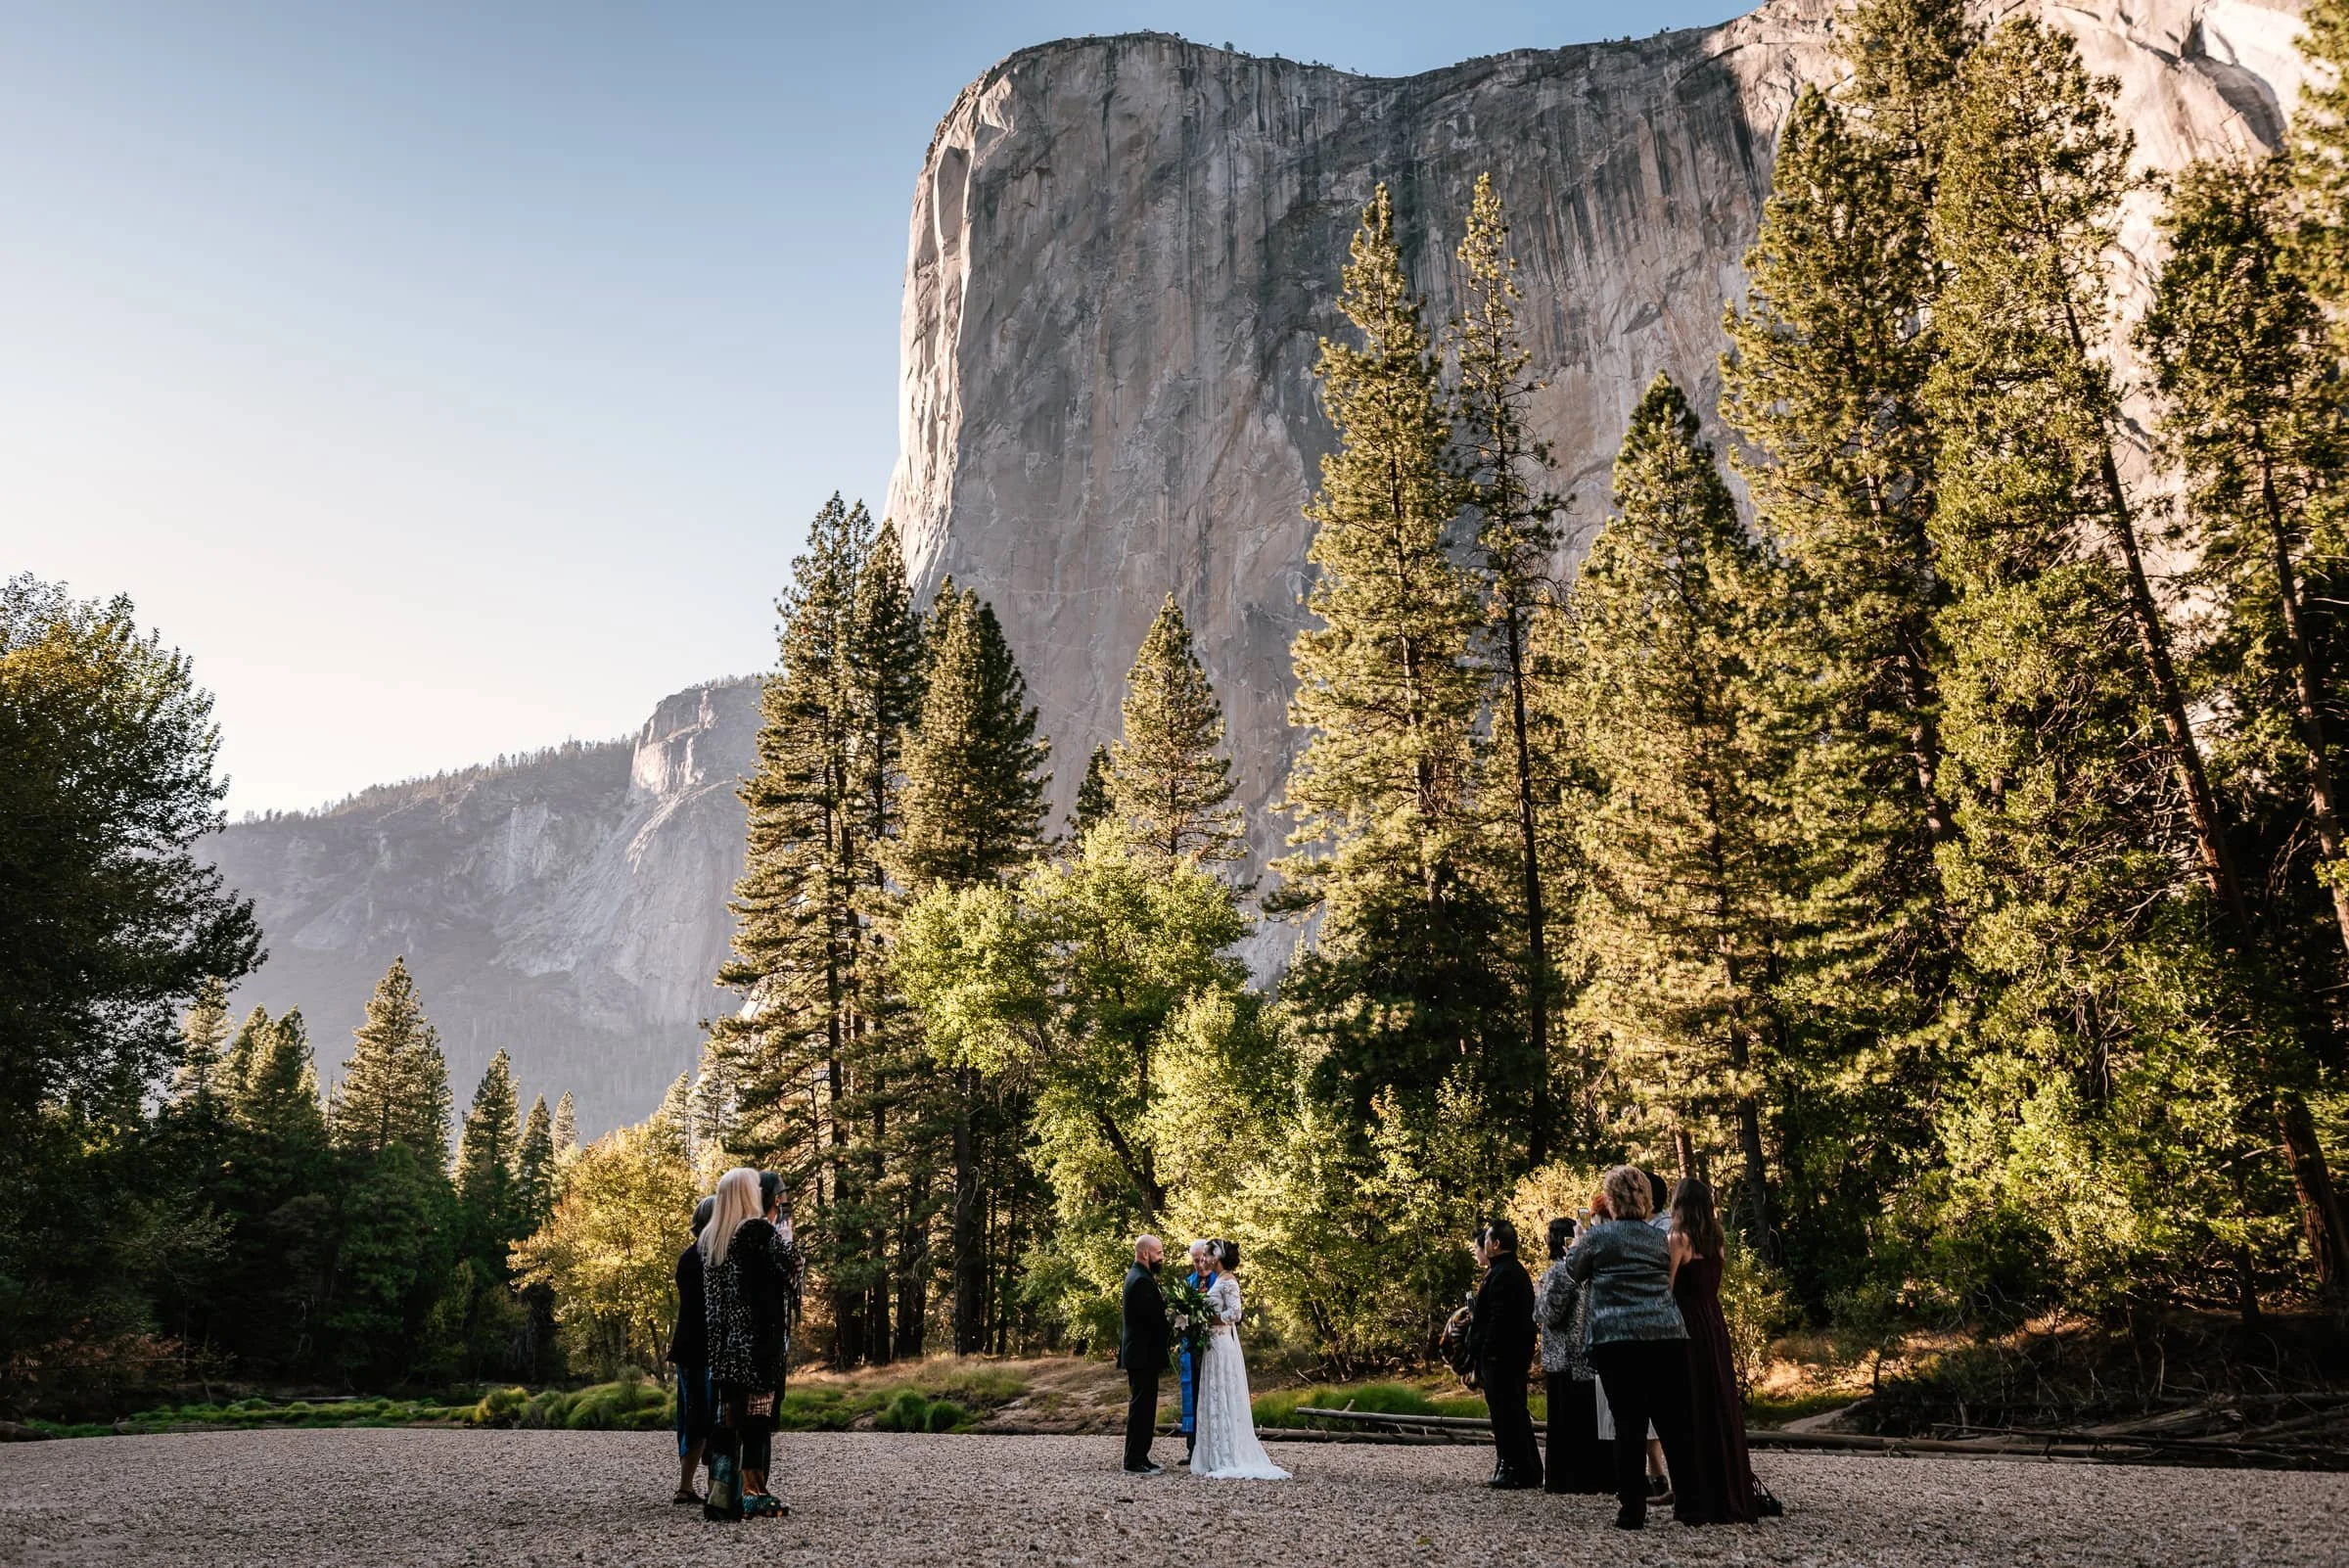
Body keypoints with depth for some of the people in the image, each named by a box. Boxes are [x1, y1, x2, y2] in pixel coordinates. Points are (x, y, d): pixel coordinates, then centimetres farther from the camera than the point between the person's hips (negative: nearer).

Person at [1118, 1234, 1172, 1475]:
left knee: (1142, 1407, 14)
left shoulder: (1137, 1277, 15)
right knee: (1141, 1407, -5)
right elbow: (1156, 1317, -22)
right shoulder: (1142, 1281, -19)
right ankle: (1134, 1462, -1)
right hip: (1143, 1355, -11)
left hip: (1139, 1353, 11)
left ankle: (1139, 1458, 20)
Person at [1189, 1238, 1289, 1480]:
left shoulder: (1228, 1281, -12)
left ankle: (1229, 1461, -3)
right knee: (1215, 1401, 10)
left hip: (1222, 1344, -9)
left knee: (1223, 1399, -6)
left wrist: (1206, 1319, -14)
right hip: (1214, 1343, 9)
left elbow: (1234, 1313, -21)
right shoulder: (1218, 1280, 15)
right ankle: (1217, 1458, 14)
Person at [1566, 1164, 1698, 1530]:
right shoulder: (1660, 1239, 10)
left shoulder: (1598, 1236, 0)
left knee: (1628, 1424, 0)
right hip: (1668, 1336, 3)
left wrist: (1578, 1239, 34)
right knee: (1674, 1423, 9)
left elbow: (1574, 1270, 15)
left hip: (1617, 1339, -3)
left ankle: (1631, 1509, 0)